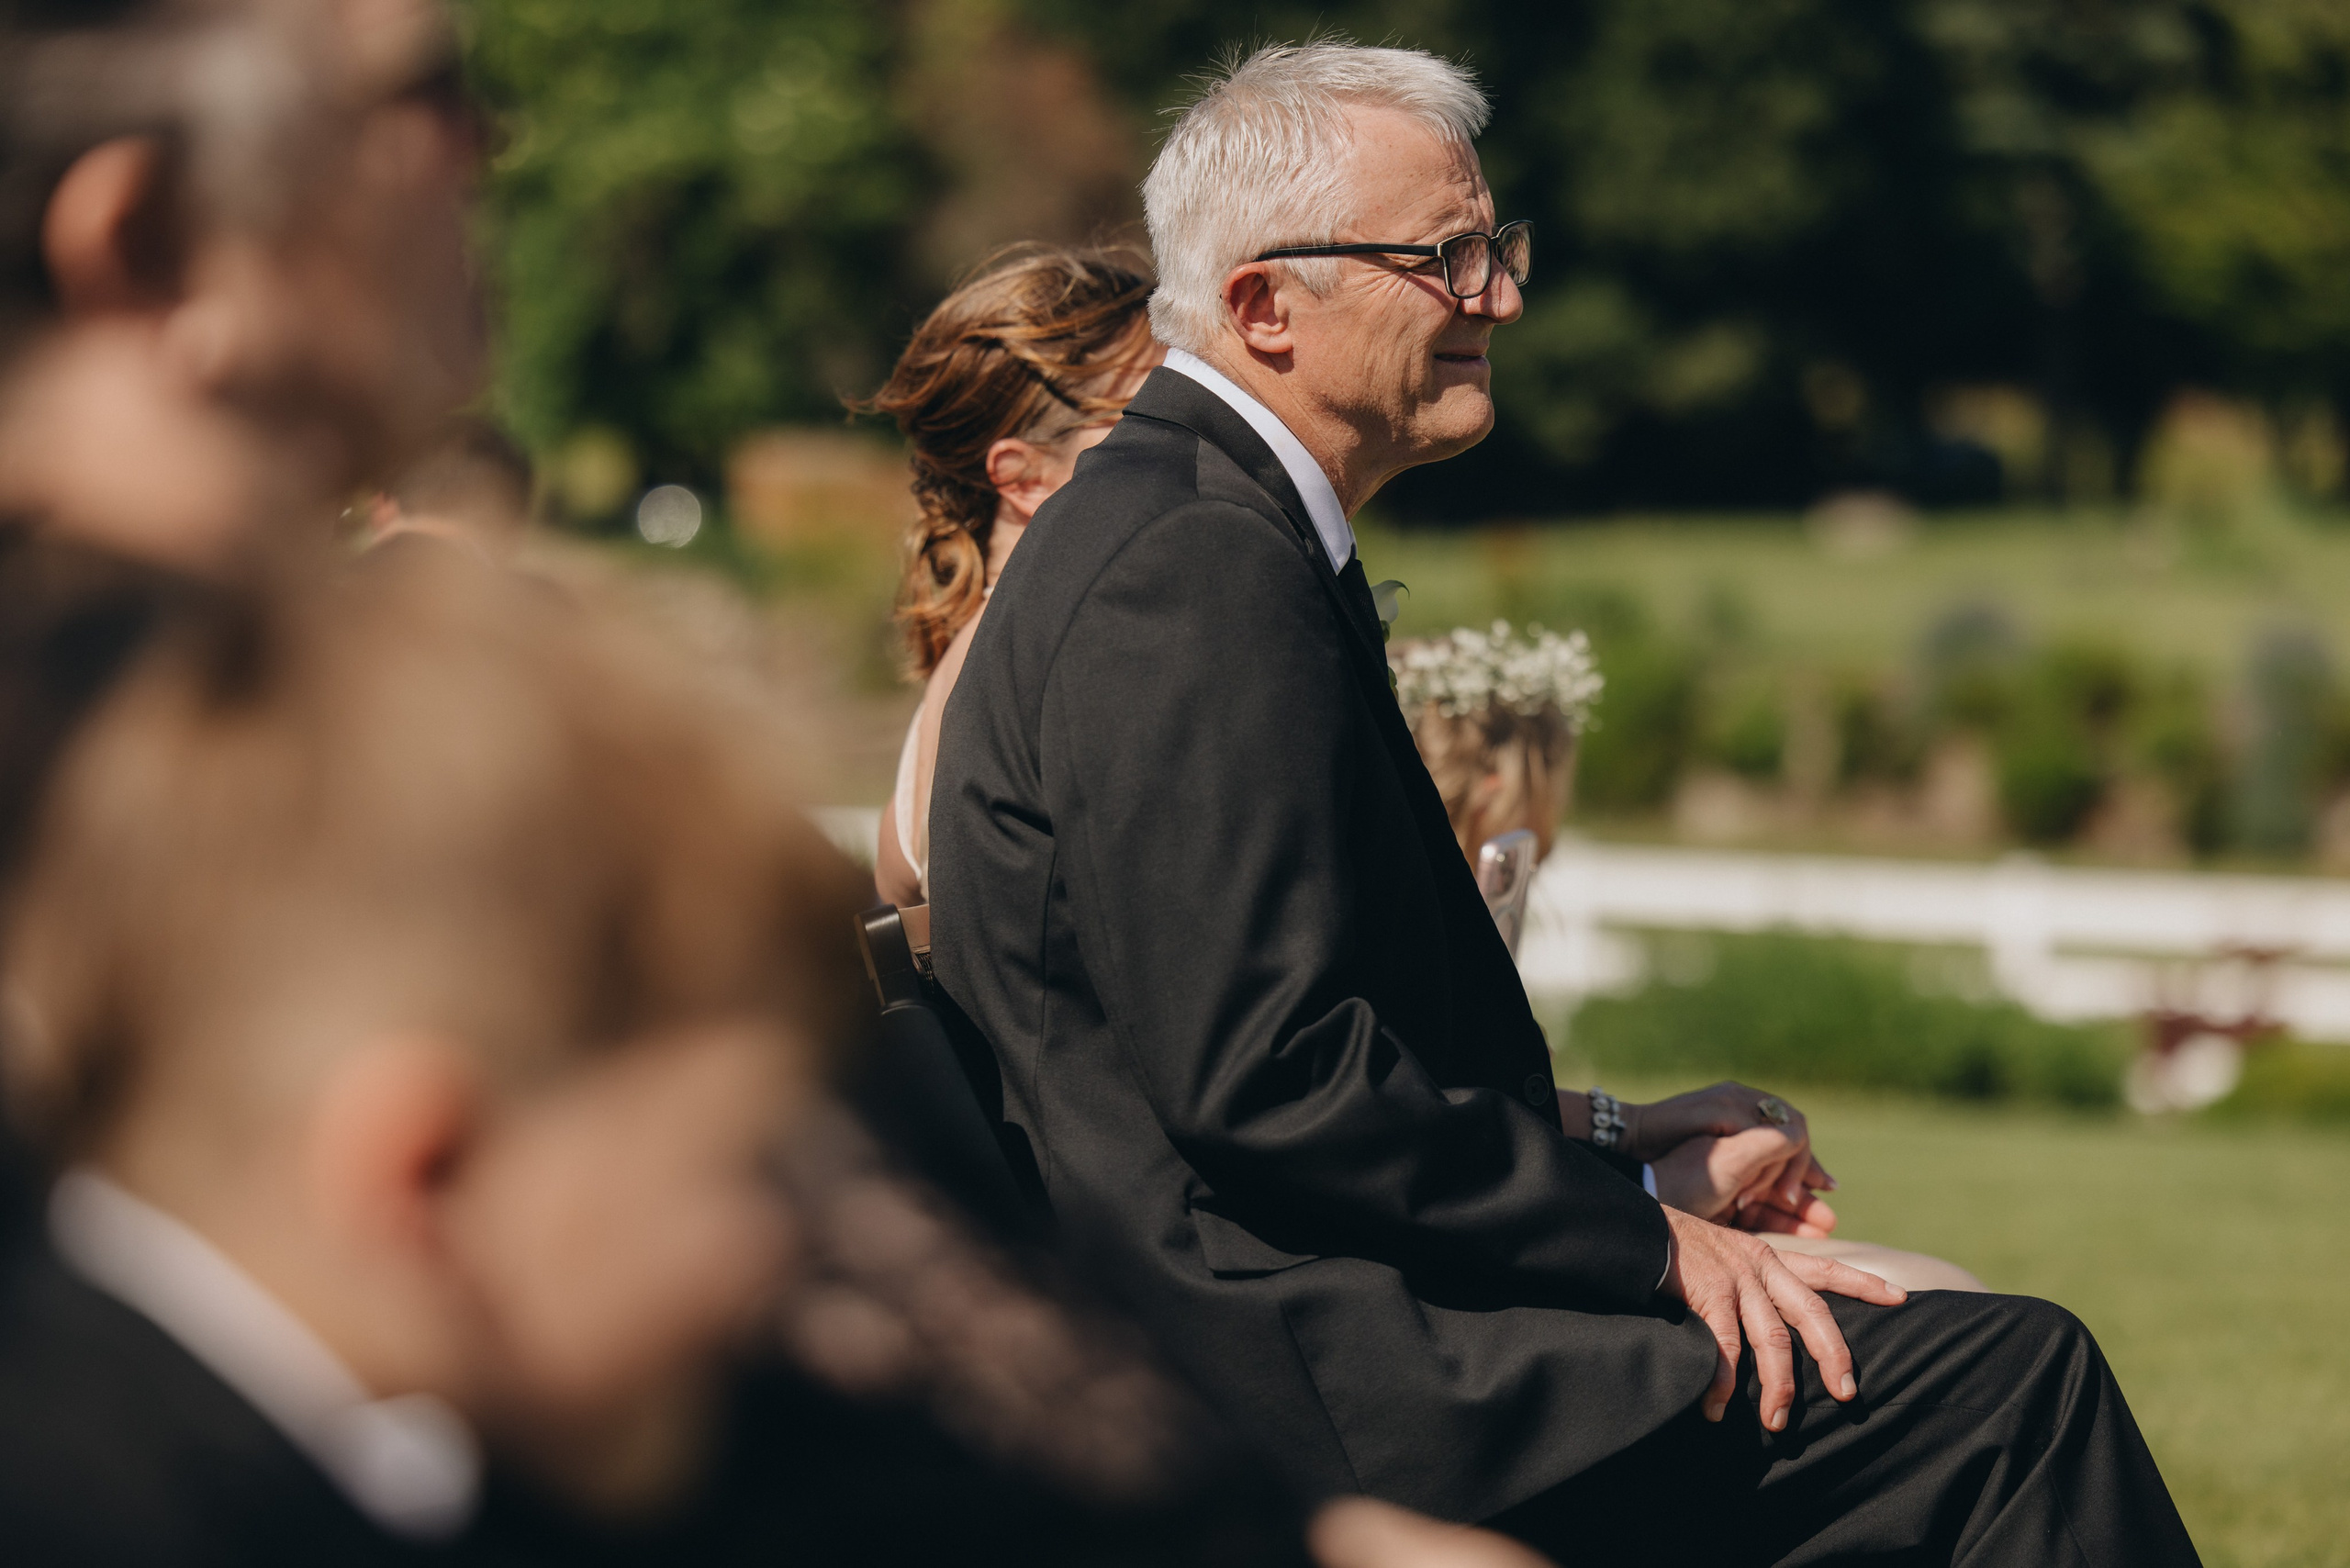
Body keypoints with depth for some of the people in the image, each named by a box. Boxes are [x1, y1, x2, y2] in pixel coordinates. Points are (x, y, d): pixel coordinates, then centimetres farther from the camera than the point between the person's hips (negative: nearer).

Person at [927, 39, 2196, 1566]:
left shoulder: (1199, 536, 18)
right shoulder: (1196, 575, -16)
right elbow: (1271, 1075, -23)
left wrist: (1611, 1152, 12)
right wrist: (1643, 1234, -16)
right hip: (1310, 1371, -11)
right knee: (2012, 1378, -15)